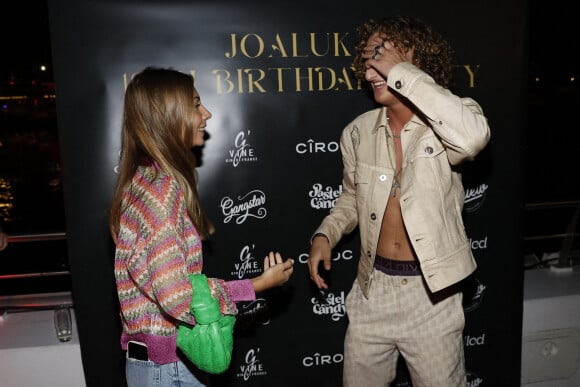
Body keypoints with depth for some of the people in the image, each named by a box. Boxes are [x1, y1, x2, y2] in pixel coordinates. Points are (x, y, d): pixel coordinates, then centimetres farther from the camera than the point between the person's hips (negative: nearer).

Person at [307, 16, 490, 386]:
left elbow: (473, 137, -38)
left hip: (431, 290, -3)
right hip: (372, 288, 4)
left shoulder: (444, 121, -12)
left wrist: (402, 73, -31)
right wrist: (325, 235, -3)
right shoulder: (358, 132, -1)